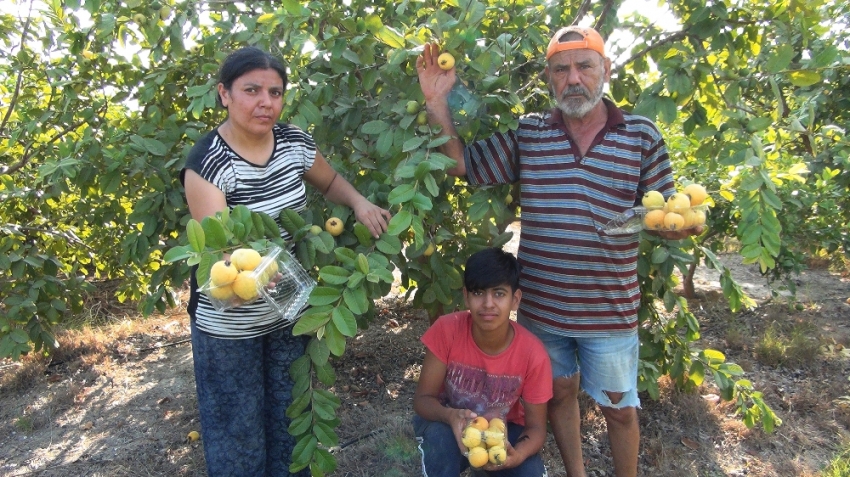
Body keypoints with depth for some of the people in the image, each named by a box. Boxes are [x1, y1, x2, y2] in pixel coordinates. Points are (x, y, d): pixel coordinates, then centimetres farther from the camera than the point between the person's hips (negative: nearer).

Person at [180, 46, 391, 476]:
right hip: (229, 323, -5)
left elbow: (330, 181, 13)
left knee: (290, 420, 22)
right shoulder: (207, 163, -21)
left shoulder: (294, 142, -5)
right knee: (237, 429, 12)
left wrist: (360, 203, -7)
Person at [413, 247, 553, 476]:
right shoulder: (446, 330, -25)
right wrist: (450, 416, -41)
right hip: (451, 425, 0)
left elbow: (536, 426, -14)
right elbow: (422, 398, -19)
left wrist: (516, 454, -36)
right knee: (438, 435, -33)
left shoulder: (533, 354, -24)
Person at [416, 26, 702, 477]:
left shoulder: (642, 135, -4)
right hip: (541, 305, 2)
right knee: (560, 393, 21)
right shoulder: (526, 132, -1)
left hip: (610, 310, -1)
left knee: (620, 408, 15)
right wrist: (438, 106, -9)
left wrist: (683, 225, -24)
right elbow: (462, 165, 3)